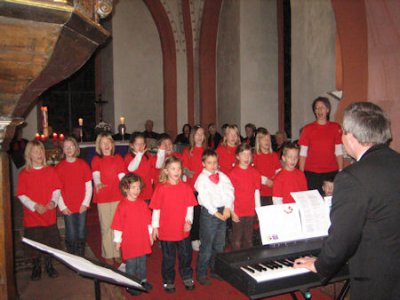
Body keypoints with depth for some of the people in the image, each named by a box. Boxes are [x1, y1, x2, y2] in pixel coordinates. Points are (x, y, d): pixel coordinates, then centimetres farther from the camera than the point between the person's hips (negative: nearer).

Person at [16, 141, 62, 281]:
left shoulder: (50, 170, 3)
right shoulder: (24, 173, -3)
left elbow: (57, 189, 5)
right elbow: (21, 195, -5)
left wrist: (53, 202, -12)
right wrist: (35, 206, -16)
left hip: (50, 214, 2)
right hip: (32, 216, -2)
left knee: (50, 242, 9)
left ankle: (49, 265, 28)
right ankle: (36, 267, 25)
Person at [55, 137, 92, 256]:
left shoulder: (83, 164, 2)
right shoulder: (59, 167, 1)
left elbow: (89, 186, 3)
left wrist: (85, 203, -4)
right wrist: (62, 206, -5)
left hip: (82, 207, 1)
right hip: (67, 208, -1)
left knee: (81, 234, 6)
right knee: (71, 235, 0)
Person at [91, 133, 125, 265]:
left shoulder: (118, 158, 9)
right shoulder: (96, 159, 4)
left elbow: (122, 175, 0)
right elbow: (96, 173, -13)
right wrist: (98, 183, -34)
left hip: (117, 196, 2)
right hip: (103, 197, -2)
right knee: (106, 226, 3)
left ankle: (117, 253, 17)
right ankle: (107, 254, 15)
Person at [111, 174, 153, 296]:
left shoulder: (142, 203, 1)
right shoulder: (122, 205, -14)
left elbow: (148, 220, 9)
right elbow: (117, 225, -10)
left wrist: (150, 234, 12)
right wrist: (117, 240, -8)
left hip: (143, 239, 5)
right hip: (129, 241, -5)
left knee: (142, 261, 19)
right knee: (131, 263, 6)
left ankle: (143, 280, 36)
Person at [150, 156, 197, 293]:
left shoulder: (186, 187, -3)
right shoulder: (161, 188, -10)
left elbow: (190, 206, 1)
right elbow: (156, 209, -6)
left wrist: (189, 221, -11)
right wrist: (155, 226, -4)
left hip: (183, 230, 2)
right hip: (166, 230, -2)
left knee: (186, 255, 16)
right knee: (168, 258, 13)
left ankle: (187, 278, 37)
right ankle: (168, 281, 31)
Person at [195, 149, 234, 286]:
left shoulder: (222, 176, 7)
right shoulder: (201, 178, -8)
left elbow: (229, 191, 1)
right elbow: (204, 198, -14)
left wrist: (227, 208, -11)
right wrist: (215, 213, -15)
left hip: (223, 212, 5)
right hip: (208, 213, -5)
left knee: (219, 245, 16)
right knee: (206, 245, 0)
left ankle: (215, 270, 32)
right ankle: (201, 274, 14)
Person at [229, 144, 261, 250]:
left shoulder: (255, 173, 3)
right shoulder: (233, 173, -6)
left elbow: (257, 192, 7)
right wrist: (232, 212, -7)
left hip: (251, 212, 3)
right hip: (237, 212, -3)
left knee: (249, 239, 13)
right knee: (237, 240, 5)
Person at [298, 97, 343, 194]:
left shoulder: (335, 127, 6)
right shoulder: (308, 128, 3)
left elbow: (339, 152, 6)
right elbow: (303, 154, 2)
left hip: (331, 172, 1)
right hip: (311, 173, -1)